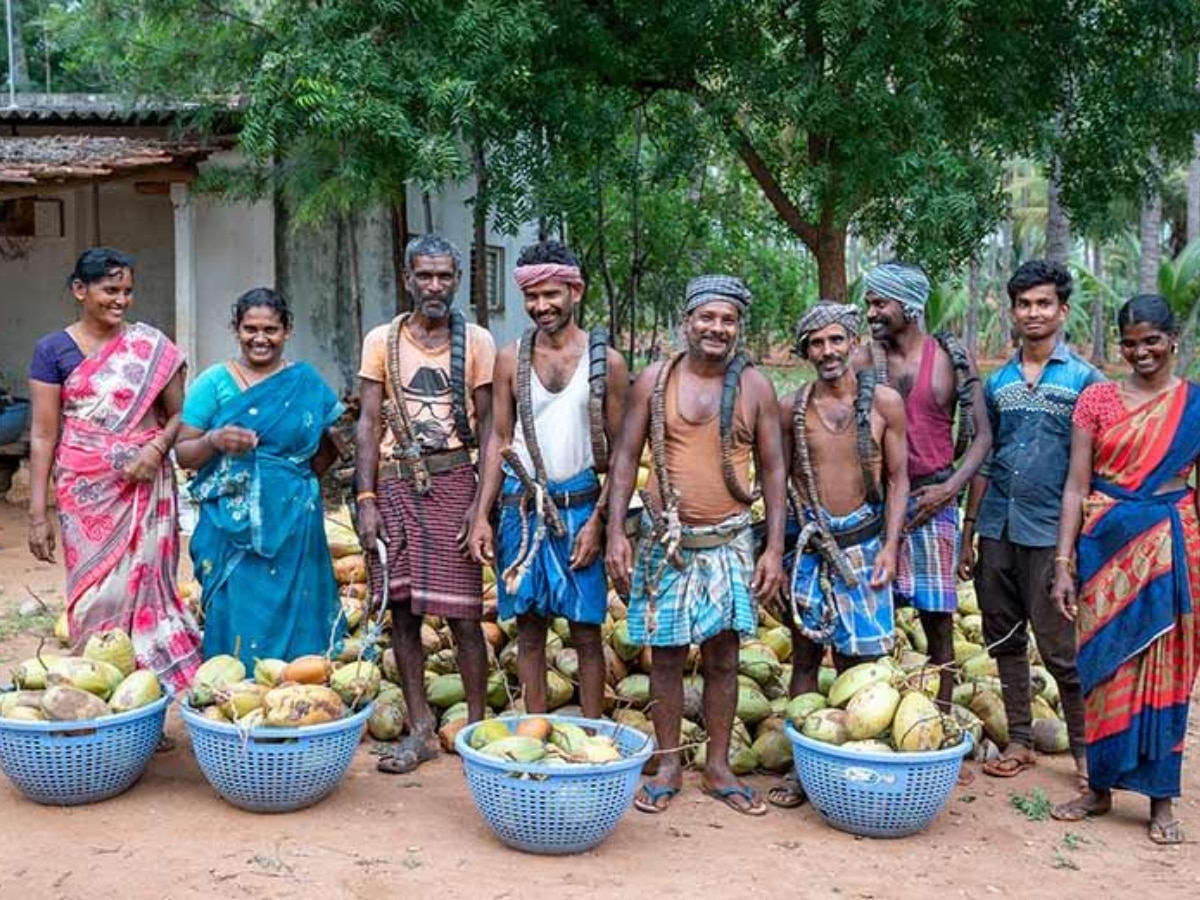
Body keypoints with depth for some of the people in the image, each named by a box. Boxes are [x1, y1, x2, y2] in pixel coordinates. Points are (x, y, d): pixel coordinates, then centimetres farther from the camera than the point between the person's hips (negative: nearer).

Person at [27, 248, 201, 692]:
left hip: (147, 487, 1)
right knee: (96, 594, -1)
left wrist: (156, 448, -13)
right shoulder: (53, 351, 1)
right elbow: (43, 436, 0)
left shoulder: (151, 345, 5)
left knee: (146, 585, 1)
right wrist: (38, 514, -3)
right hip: (87, 491, -1)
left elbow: (179, 414, 9)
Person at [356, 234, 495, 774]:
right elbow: (369, 424, 6)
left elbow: (488, 426, 1)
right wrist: (367, 500, -2)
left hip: (452, 482, -2)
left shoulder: (475, 342, 3)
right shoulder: (382, 341, 7)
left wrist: (483, 502, -7)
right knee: (402, 610, 5)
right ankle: (421, 730, 15)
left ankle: (476, 727, 11)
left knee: (463, 613, -1)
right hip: (395, 485, 2)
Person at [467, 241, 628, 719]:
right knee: (529, 625, 9)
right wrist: (482, 516, 1)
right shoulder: (511, 359, 4)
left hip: (580, 508, -2)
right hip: (522, 506, 2)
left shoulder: (605, 361, -2)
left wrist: (599, 520, -9)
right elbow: (499, 440, 7)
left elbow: (620, 450, -1)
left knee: (586, 629, 4)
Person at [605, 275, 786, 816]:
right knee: (667, 655, 6)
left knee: (722, 656, 7)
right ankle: (668, 767, 19)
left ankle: (718, 767, 19)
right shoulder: (654, 381, 0)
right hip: (665, 538, 0)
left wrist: (775, 547, -2)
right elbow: (625, 457, 2)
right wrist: (616, 533, -6)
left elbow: (772, 468, 4)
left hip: (728, 539, 1)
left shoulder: (755, 387, 1)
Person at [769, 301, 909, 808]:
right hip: (810, 542, 2)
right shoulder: (792, 409, 3)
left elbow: (898, 478, 1)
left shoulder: (883, 402, -1)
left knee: (855, 659, 1)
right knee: (805, 654, 5)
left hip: (863, 542, -1)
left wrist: (890, 546, -6)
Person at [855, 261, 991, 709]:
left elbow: (981, 434, 1)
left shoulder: (951, 358, 0)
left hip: (932, 502, -1)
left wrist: (950, 488, -11)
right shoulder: (864, 361, 2)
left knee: (938, 621, 4)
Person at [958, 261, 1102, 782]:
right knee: (1004, 640, 10)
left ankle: (1085, 749, 10)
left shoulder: (1083, 379, 0)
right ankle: (1019, 740, 22)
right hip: (997, 530, 5)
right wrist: (968, 535, 11)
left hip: (1049, 532, -5)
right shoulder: (998, 382, 11)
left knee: (1060, 647, -2)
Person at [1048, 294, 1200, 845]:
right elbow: (1076, 487, 1)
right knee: (1105, 666, 7)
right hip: (1105, 546, 1)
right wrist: (1063, 564, -4)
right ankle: (1100, 787, 20)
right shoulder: (1097, 400, 3)